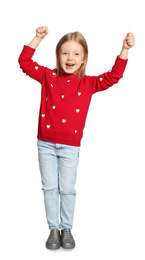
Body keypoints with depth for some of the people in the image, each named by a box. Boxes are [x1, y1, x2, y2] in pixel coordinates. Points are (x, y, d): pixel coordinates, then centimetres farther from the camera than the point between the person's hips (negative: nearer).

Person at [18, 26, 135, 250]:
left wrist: (124, 50, -15)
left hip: (70, 147, -1)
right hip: (46, 144, 1)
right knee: (50, 188, 8)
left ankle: (67, 229, 24)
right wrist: (38, 39, -8)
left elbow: (113, 76, -6)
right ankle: (54, 229, 21)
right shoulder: (48, 77, 1)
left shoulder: (88, 83, 0)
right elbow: (25, 62, -1)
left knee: (67, 189, 7)